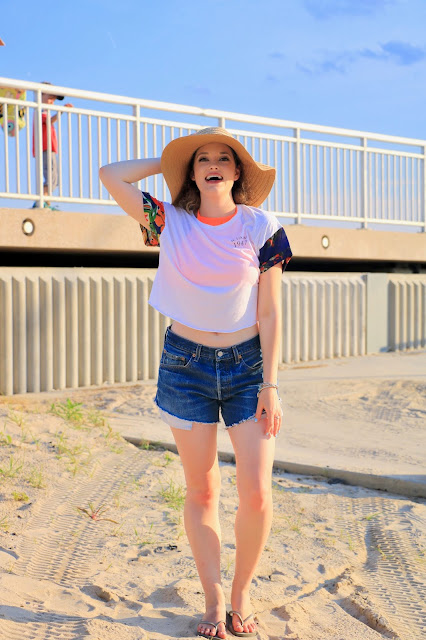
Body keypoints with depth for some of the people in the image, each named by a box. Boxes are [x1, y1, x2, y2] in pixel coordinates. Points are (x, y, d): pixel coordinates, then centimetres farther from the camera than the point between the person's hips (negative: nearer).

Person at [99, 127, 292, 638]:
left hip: (247, 365, 0)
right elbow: (111, 175, -5)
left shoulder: (262, 228, -3)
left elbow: (269, 314, -3)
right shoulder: (172, 223, 0)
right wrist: (172, 159, 3)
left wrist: (270, 385, -7)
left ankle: (242, 595, 18)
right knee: (201, 492, 7)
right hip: (185, 365, 1)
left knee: (256, 495, -6)